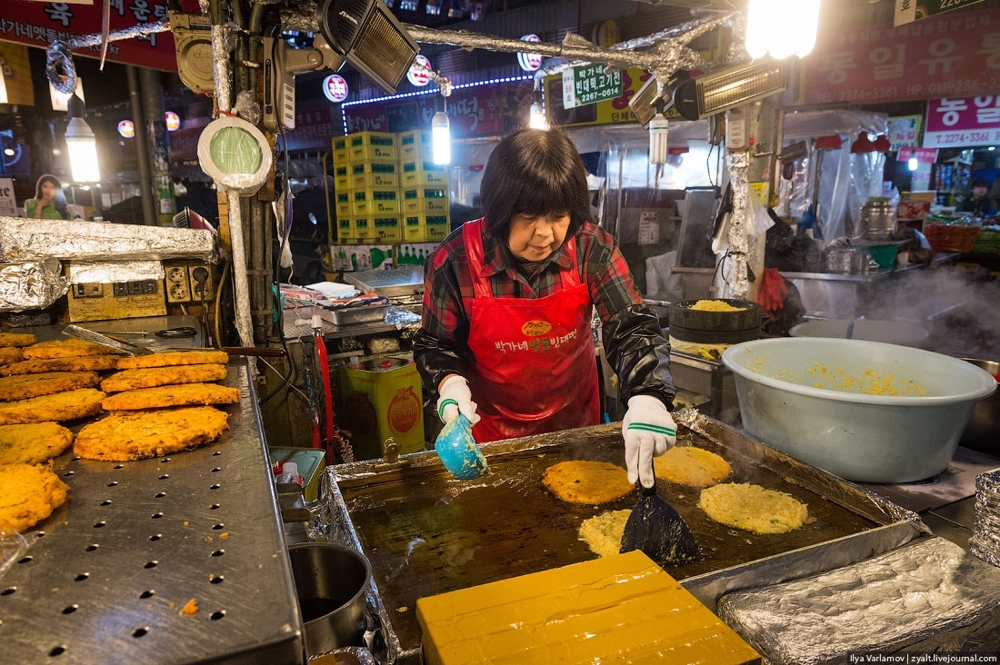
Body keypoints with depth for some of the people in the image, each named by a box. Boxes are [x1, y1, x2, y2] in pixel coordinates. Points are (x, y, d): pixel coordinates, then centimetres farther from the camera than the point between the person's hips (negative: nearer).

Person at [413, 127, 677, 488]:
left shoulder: (593, 250, -18)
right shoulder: (455, 261, -20)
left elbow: (634, 328, -19)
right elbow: (435, 344, -8)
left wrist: (647, 397, -37)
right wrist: (450, 383, -29)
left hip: (576, 425, 3)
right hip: (491, 431, -2)